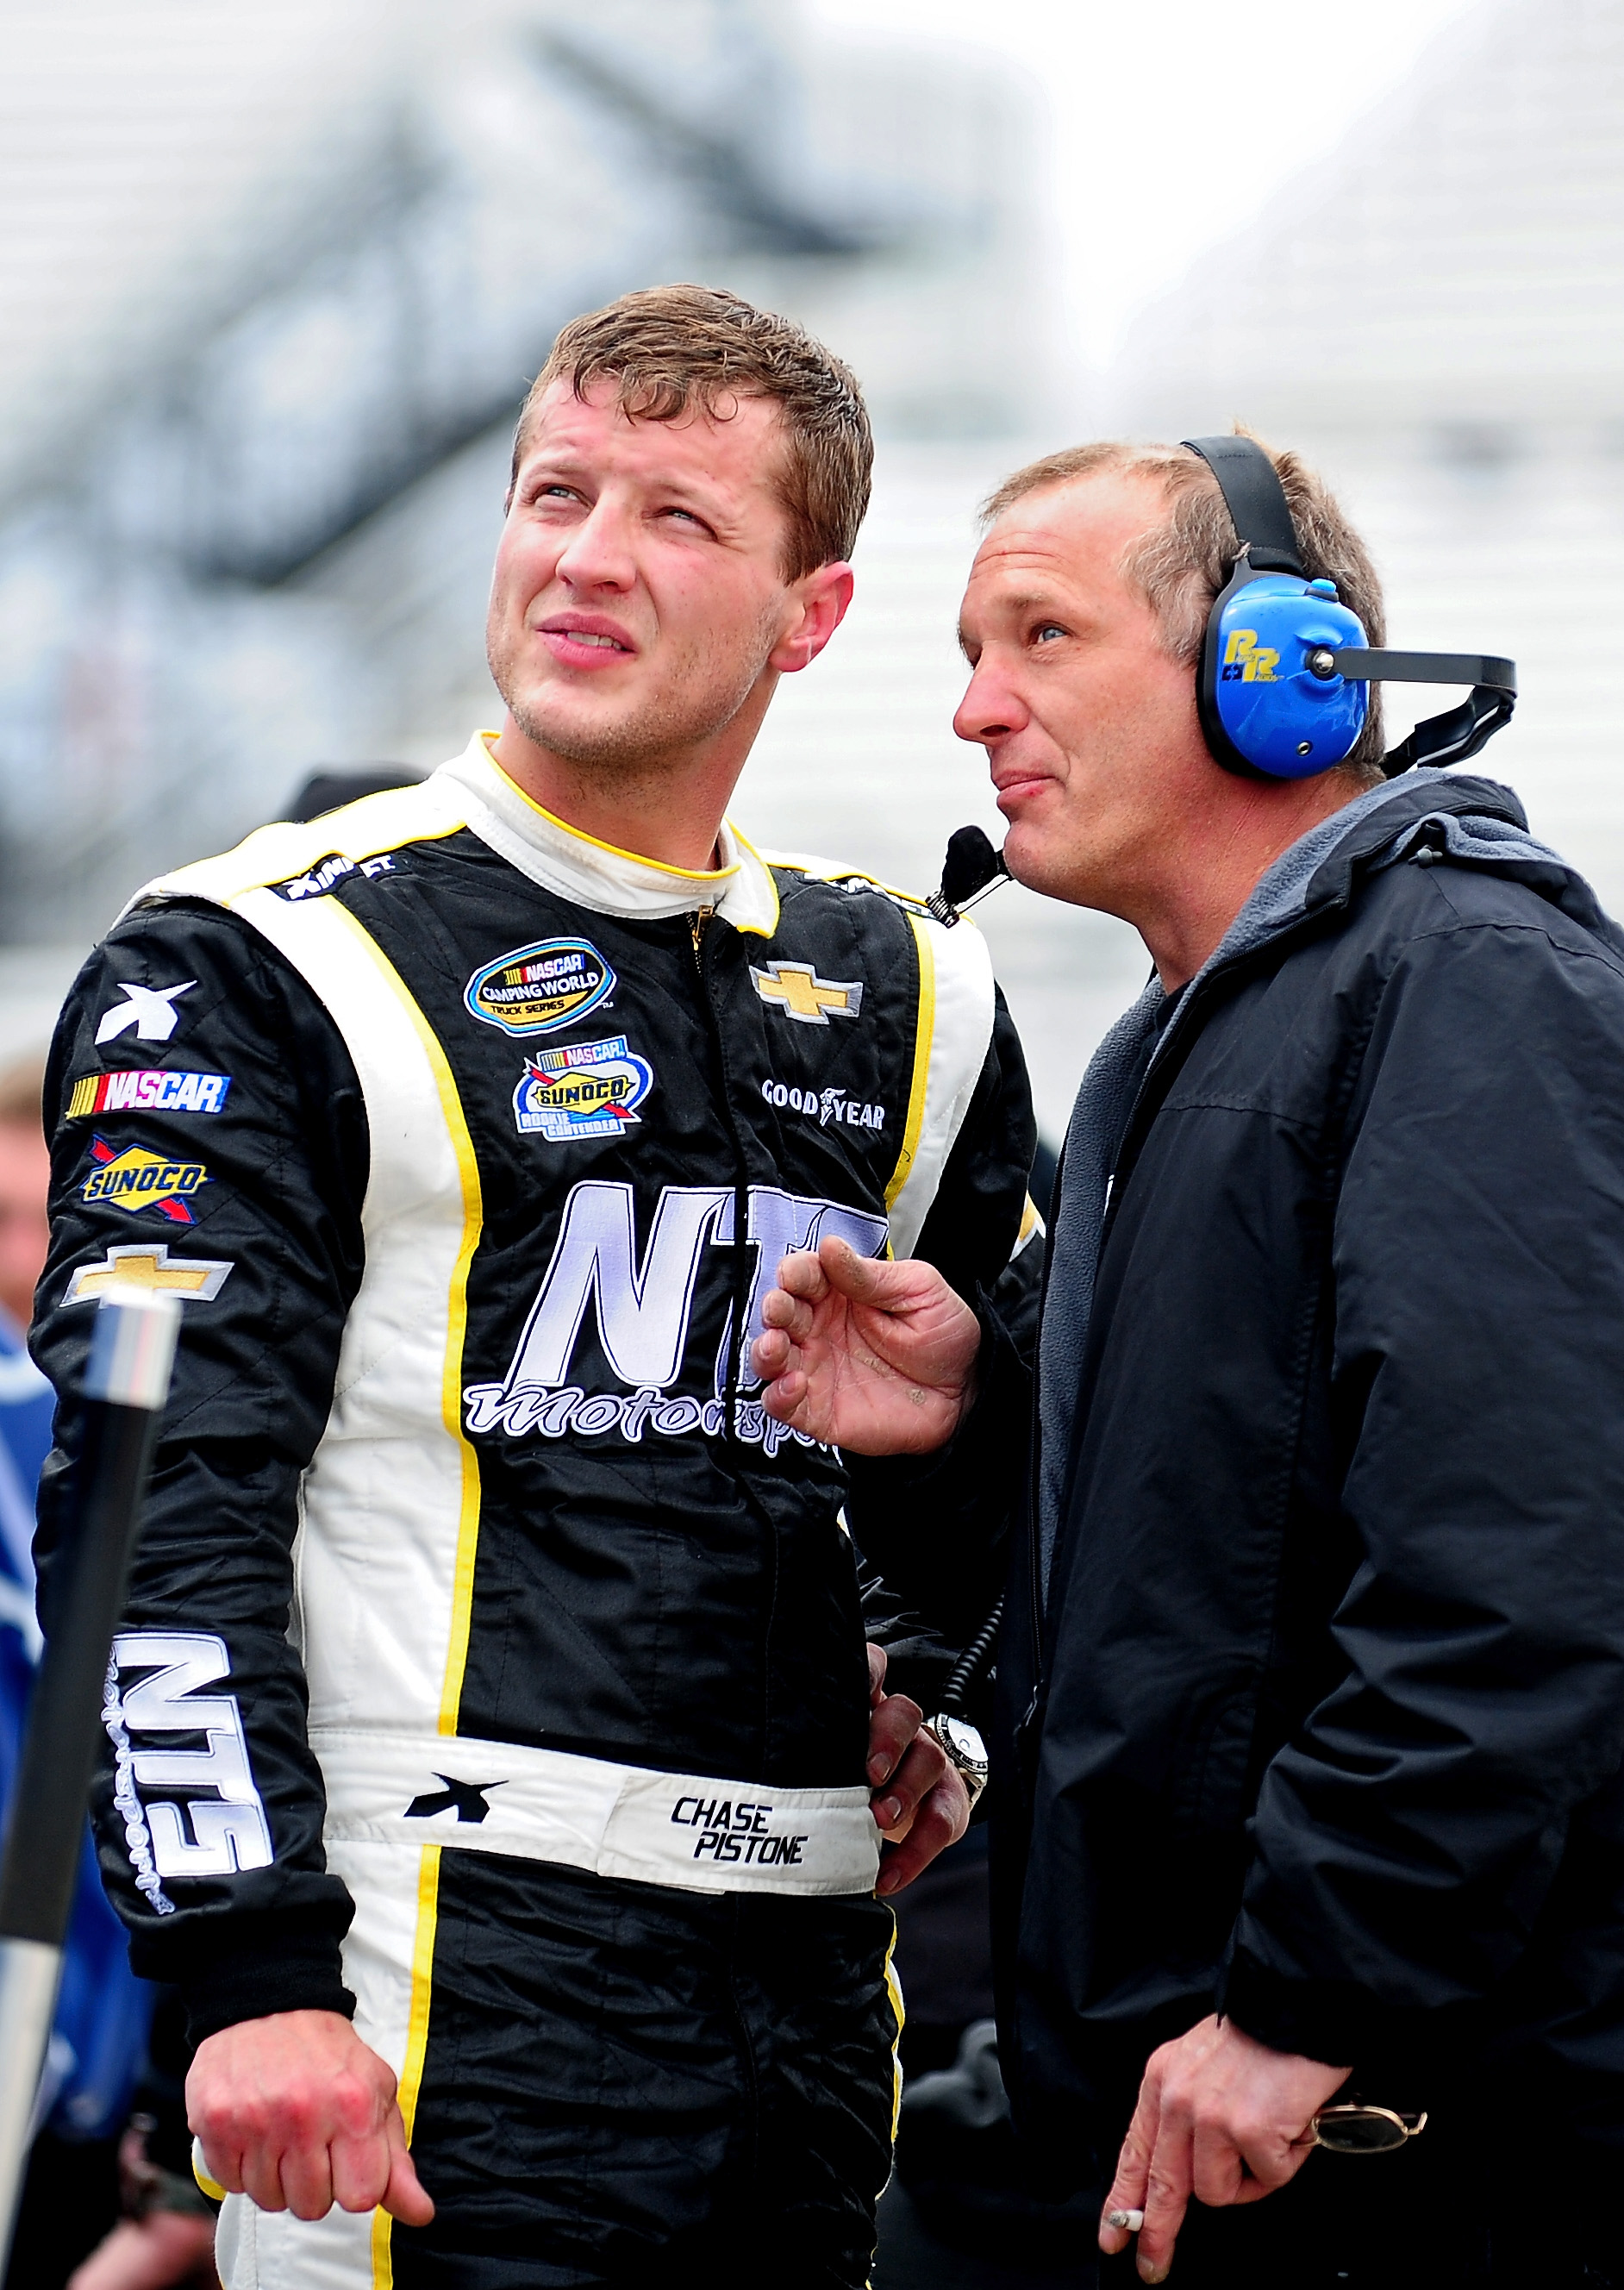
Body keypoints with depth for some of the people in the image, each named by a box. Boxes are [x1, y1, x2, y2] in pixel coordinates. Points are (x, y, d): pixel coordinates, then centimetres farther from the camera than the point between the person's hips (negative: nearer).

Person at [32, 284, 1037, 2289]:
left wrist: (947, 1698, 10)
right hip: (449, 1957, -6)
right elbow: (163, 1508, -10)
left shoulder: (905, 1006, 16)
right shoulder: (265, 967, -3)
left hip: (811, 1966, 6)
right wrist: (252, 1972, -19)